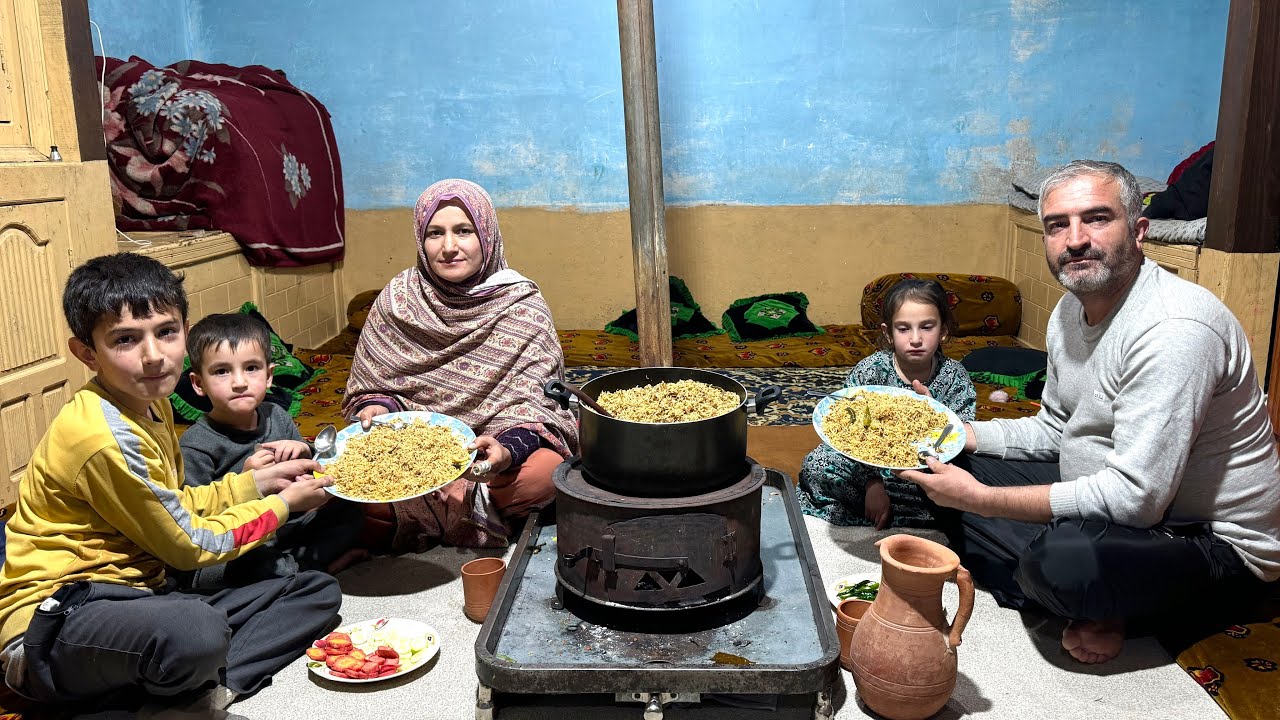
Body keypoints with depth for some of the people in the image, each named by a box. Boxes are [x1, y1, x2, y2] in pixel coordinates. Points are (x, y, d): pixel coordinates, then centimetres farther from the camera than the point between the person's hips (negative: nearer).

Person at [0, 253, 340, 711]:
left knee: (318, 592, 3)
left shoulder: (151, 402, 7)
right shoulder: (107, 438, -23)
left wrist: (258, 481, 9)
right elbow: (188, 545, -13)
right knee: (197, 631, -43)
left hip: (136, 595, 9)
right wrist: (283, 503, -2)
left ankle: (202, 686, -14)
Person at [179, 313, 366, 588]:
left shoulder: (276, 416, 3)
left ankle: (298, 561, -14)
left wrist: (305, 453, -11)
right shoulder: (196, 445, -15)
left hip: (283, 526, 5)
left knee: (349, 512, 1)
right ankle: (314, 568, -19)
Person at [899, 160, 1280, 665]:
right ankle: (1092, 610, -5)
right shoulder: (1072, 309, 3)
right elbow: (1054, 430, 14)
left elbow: (1135, 498, -31)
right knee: (960, 472, 5)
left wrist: (982, 499, -27)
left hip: (1212, 540, -9)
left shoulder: (1175, 329, -28)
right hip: (1111, 493, 9)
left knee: (1060, 559, -37)